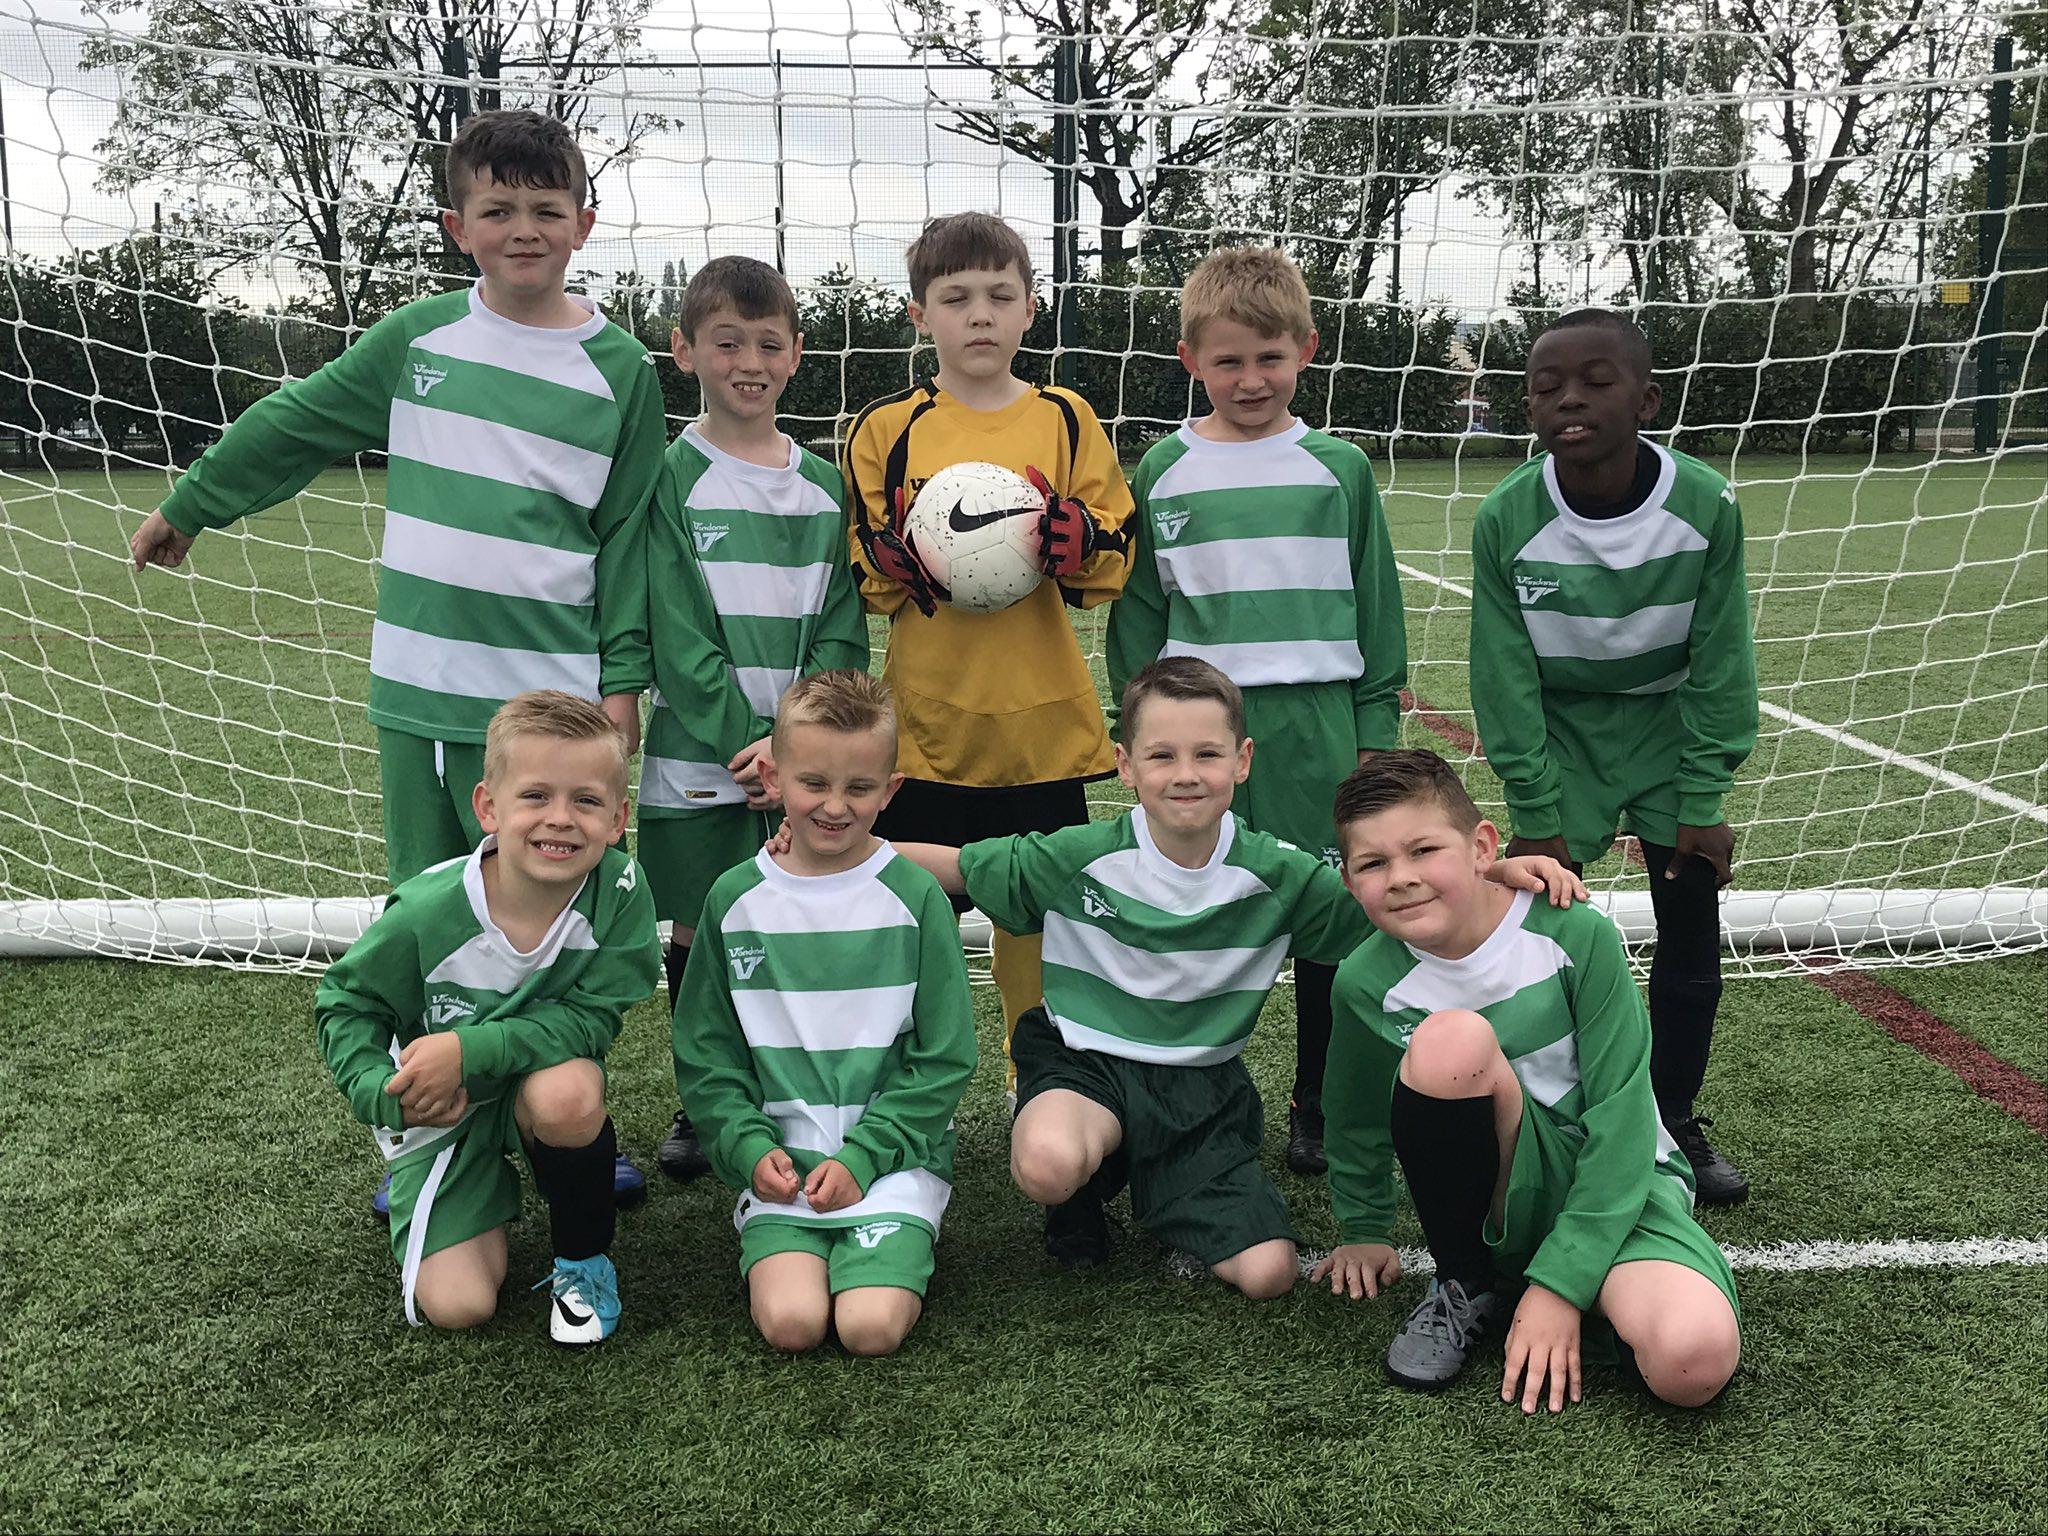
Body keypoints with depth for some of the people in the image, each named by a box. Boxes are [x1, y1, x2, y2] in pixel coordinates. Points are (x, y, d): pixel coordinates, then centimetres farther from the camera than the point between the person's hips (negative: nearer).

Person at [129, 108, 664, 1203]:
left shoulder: (619, 368, 1)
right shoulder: (418, 336, 6)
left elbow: (629, 531, 2)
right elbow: (294, 425, 18)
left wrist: (621, 675, -2)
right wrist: (189, 503, 25)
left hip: (545, 698, -3)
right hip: (418, 689, 3)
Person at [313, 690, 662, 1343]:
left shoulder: (619, 891, -25)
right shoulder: (429, 913, -24)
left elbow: (591, 1018, -21)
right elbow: (345, 1002, -7)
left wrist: (469, 1050, -32)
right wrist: (383, 1092, -24)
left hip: (540, 1084, 0)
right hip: (444, 1115, 0)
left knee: (568, 1091, -37)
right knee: (455, 1306, -10)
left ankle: (584, 1259, -6)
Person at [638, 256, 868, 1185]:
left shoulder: (823, 487, 8)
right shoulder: (672, 479, -2)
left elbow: (840, 626, 4)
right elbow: (677, 633, -8)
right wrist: (745, 741, -15)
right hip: (698, 761, -2)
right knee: (698, 933, 7)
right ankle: (700, 1106, 24)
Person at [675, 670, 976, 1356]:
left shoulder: (916, 897, -2)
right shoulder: (735, 900, 3)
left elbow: (943, 1058, 0)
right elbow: (706, 1054, 9)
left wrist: (863, 1156, -10)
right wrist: (749, 1147, -7)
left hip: (892, 1157, -1)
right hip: (779, 1160, 1)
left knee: (872, 1326, -21)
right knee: (791, 1322, -22)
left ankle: (890, 1254, 10)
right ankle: (775, 1254, 10)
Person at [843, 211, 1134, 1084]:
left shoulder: (1065, 421, 5)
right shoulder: (886, 429, 3)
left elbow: (1114, 562, 3)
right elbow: (862, 579, 5)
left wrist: (1067, 538, -17)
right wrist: (902, 555, -16)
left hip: (1042, 720, 1)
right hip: (926, 720, 0)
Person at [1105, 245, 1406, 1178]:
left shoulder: (1338, 469, 4)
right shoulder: (1164, 471, 4)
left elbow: (1376, 609, 8)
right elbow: (1137, 612, 7)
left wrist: (1374, 734, 4)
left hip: (1316, 726, 0)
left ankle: (1319, 1110, 23)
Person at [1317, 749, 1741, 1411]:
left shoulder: (1575, 935, -18)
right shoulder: (1367, 983, -10)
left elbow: (1621, 1117, -17)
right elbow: (1357, 1113, 11)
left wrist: (1558, 1282, -21)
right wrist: (1362, 1229, 22)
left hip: (1614, 1182, -2)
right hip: (1505, 1197, 2)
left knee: (1694, 1362, -34)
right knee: (1450, 1039, -32)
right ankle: (1465, 1283, -9)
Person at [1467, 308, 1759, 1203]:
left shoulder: (1707, 506, -21)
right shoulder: (1506, 519, -21)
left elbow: (1719, 663, -11)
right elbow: (1506, 677, -13)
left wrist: (1702, 801, -10)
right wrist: (1535, 813, -12)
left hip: (1669, 730, 1)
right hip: (1559, 736, -1)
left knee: (1692, 942, 4)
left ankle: (1676, 1125, 24)